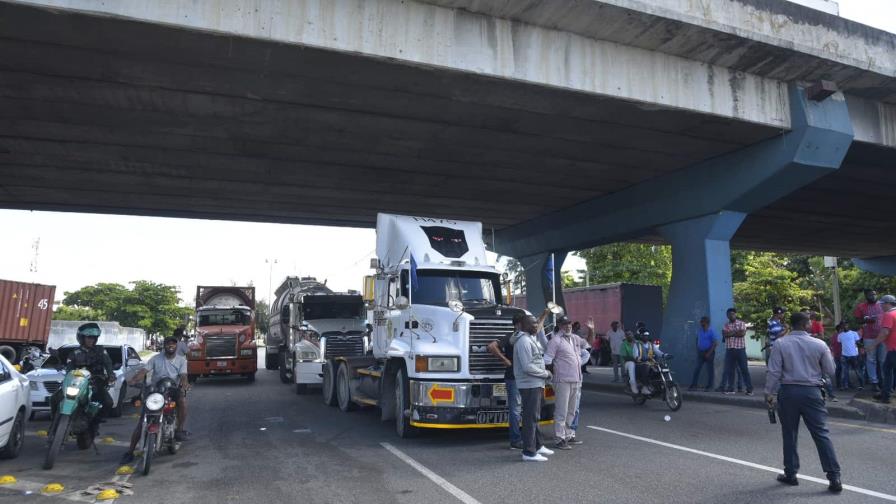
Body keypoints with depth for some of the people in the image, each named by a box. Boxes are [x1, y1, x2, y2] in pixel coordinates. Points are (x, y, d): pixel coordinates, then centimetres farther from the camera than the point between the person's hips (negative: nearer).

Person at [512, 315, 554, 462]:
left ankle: (538, 446, 32)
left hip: (535, 384, 11)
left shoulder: (531, 339, 15)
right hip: (529, 385, -11)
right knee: (530, 418, -5)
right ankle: (529, 452, 1)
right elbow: (527, 367, -24)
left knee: (534, 416, 20)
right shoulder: (523, 341, -19)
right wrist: (546, 374, -13)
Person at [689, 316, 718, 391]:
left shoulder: (711, 331, -10)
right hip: (700, 351, 5)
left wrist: (709, 353, -16)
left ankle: (709, 387, 7)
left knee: (710, 370, 0)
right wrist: (697, 349, 10)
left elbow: (715, 343, -13)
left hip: (709, 352, -5)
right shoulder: (699, 330, 8)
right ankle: (693, 385, 3)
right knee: (697, 369, 2)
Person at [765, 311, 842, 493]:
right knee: (821, 434, 4)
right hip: (811, 392, 0)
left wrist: (769, 393, 2)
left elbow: (774, 371, -7)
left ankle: (791, 474, 18)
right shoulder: (819, 344, -4)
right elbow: (830, 370, 5)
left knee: (789, 434, 10)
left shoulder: (780, 344, -6)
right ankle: (834, 477, 3)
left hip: (788, 392, 0)